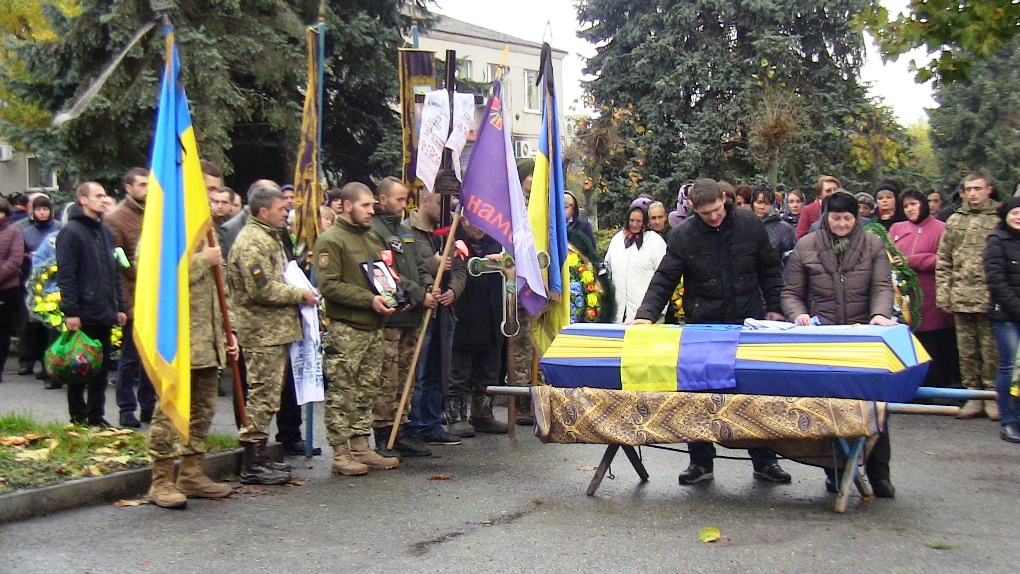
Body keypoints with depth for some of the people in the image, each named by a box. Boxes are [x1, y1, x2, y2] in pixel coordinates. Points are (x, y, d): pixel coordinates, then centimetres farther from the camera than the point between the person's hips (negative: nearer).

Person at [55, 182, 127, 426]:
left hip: (105, 314, 7)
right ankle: (79, 419, 10)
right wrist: (70, 311, -18)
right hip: (83, 315, -7)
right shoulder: (71, 232, -8)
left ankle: (97, 417, 19)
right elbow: (65, 275, -13)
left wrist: (119, 307, 14)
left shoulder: (106, 232, 16)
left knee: (102, 368, 10)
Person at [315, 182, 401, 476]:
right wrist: (368, 299, -19)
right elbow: (329, 285, -16)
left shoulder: (372, 238, 19)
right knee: (342, 393, -4)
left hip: (373, 327, 8)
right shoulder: (330, 240, -7)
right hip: (345, 329, -8)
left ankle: (361, 447, 19)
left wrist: (388, 298, 8)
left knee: (367, 391, 11)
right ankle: (340, 453, 2)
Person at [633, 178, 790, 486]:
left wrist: (774, 307, 4)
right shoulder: (683, 235, -8)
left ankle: (764, 461, 21)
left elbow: (770, 269, 8)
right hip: (704, 324, -1)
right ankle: (701, 462, 14)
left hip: (749, 321, 1)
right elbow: (664, 279, -8)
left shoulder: (749, 224, -3)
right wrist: (646, 314, -21)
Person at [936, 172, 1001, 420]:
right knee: (966, 349, 9)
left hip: (990, 296, -4)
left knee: (991, 349, 1)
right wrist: (942, 294, 6)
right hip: (961, 296, 4)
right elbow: (943, 260, 12)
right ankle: (973, 395, 17)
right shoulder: (955, 220, 11)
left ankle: (992, 396, 11)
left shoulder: (1000, 219, 0)